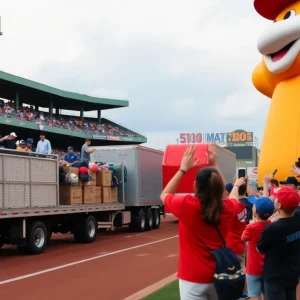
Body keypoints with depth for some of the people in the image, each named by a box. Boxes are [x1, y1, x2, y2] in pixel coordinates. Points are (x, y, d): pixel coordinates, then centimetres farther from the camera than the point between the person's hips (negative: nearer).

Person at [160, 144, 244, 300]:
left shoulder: (186, 205, -16)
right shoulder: (228, 208, -5)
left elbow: (164, 195, 6)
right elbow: (232, 196, 21)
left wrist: (183, 169, 8)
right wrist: (215, 166, 25)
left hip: (193, 279, -4)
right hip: (219, 277, 4)